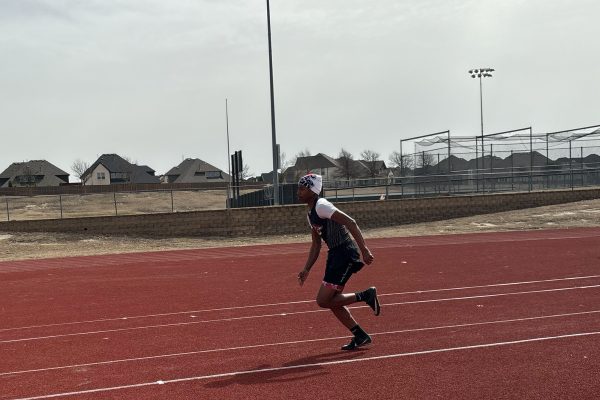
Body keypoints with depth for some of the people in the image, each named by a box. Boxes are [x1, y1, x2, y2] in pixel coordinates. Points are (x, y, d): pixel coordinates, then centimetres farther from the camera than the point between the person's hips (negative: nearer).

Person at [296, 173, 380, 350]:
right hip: (334, 255, 10)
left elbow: (350, 222, -24)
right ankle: (360, 336, 23)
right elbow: (316, 245, 23)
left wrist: (364, 250, -29)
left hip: (346, 254, -10)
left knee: (323, 301, -10)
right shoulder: (311, 213, 15)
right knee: (332, 302, 12)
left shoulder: (321, 206, -15)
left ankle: (365, 295, 1)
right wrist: (306, 270, 18)